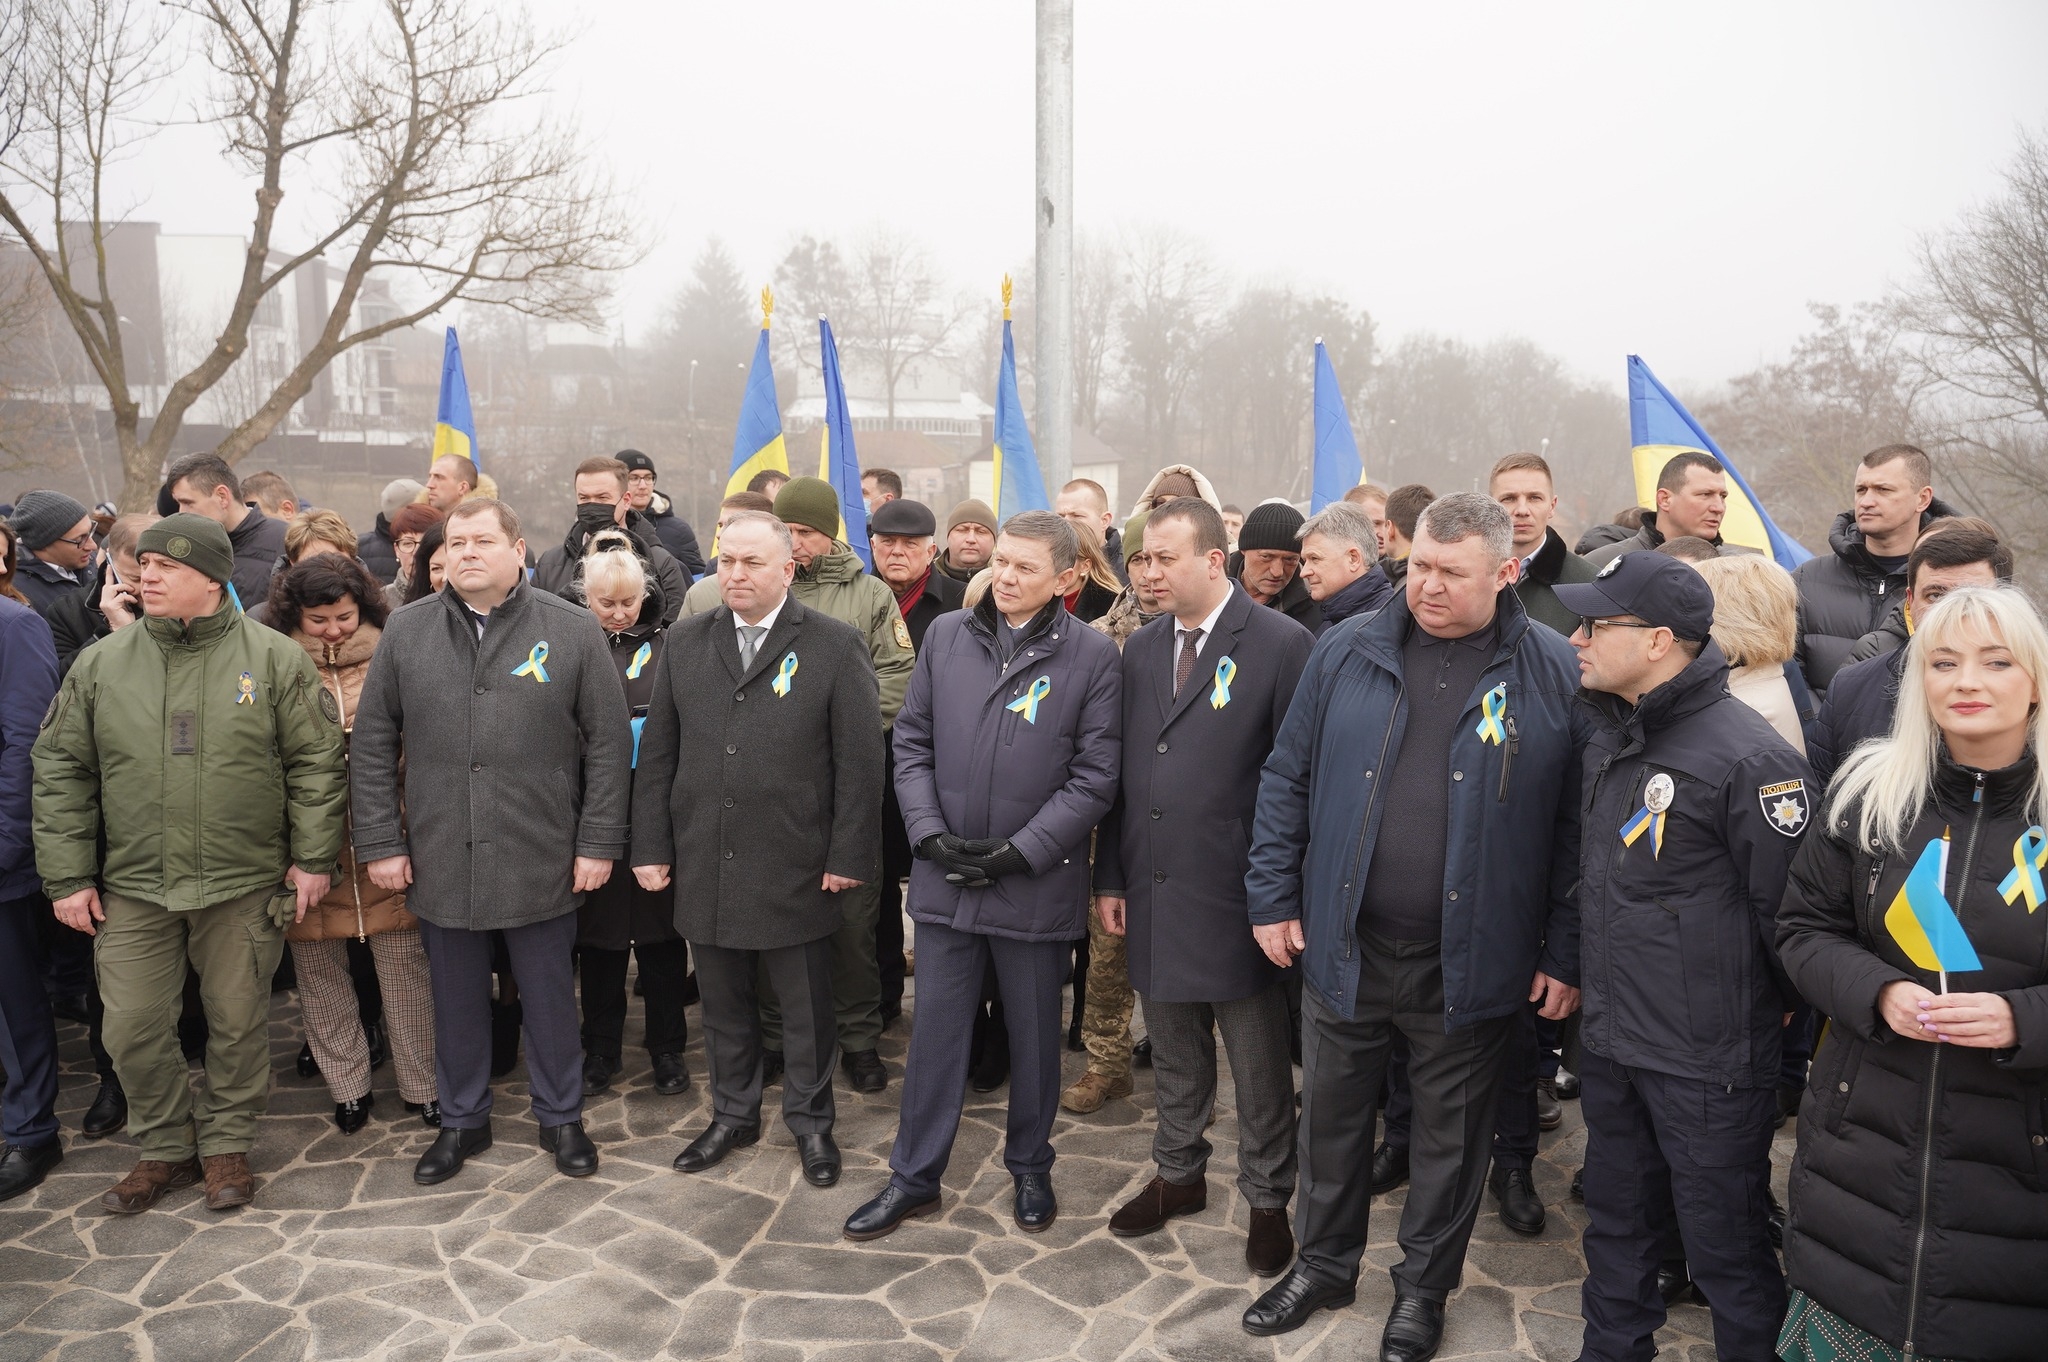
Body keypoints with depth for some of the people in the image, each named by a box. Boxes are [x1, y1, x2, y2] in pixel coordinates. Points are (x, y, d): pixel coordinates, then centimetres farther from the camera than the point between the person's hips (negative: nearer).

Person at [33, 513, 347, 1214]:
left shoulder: (275, 658, -4)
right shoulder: (100, 663, 3)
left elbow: (316, 762, -2)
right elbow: (60, 770, 6)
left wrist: (313, 856, -5)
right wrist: (68, 875, 2)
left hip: (246, 886, -2)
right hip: (133, 888, 2)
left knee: (238, 1023, 9)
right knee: (133, 1030, 7)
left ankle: (225, 1146, 29)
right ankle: (165, 1149, 29)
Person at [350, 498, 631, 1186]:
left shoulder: (573, 631, -4)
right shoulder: (405, 633, 3)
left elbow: (608, 743, -4)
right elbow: (373, 746, 5)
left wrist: (598, 843, -7)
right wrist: (380, 841, 0)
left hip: (543, 860, -2)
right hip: (440, 860, 2)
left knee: (550, 996, 12)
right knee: (456, 998, 16)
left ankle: (560, 1117, 31)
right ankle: (462, 1120, 35)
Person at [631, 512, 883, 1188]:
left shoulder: (836, 645, -7)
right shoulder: (686, 642, 6)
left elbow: (860, 760, -8)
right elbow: (658, 751, 8)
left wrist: (848, 856, -10)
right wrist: (651, 846, 4)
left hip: (797, 870, -3)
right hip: (705, 866, 4)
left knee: (805, 1006, 10)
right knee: (723, 1001, 17)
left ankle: (811, 1122, 30)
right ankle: (733, 1114, 36)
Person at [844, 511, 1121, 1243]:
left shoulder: (1092, 655, -7)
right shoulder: (945, 635, 2)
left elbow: (1094, 776, -8)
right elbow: (912, 744, 5)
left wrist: (1021, 851, -14)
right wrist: (931, 833, -7)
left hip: (1037, 883, -2)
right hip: (944, 876, 2)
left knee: (1034, 1033, 15)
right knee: (936, 1029, 12)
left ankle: (1030, 1169, 35)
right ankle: (914, 1176, 28)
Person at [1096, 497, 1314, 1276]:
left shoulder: (1281, 645, -10)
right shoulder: (1141, 650, 8)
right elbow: (1121, 773, 11)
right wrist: (1110, 877, 8)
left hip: (1236, 899, -5)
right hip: (1153, 893, 5)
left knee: (1258, 1065, 10)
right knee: (1173, 1053, 20)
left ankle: (1267, 1199, 29)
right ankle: (1179, 1175, 39)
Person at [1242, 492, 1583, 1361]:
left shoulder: (1553, 673, -6)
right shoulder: (1347, 652, -1)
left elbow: (1576, 824, -4)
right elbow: (1287, 778, 4)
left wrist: (1567, 953, -4)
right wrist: (1272, 896, 1)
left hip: (1470, 960, -2)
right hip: (1343, 945, 2)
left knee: (1450, 1132, 15)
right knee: (1330, 1112, 17)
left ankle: (1424, 1289, 37)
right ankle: (1323, 1265, 40)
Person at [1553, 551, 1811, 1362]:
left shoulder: (1747, 758, -21)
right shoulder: (1608, 741, 7)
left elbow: (1791, 905, -17)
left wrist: (1789, 1007, -5)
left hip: (1709, 1063, -8)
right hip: (1610, 1044, 8)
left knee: (1726, 1249, 10)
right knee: (1617, 1226, 23)